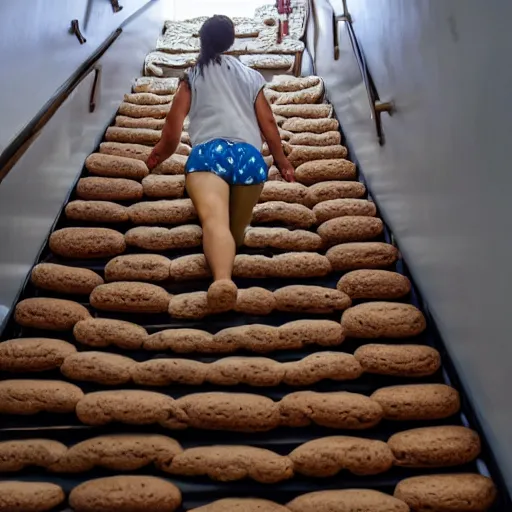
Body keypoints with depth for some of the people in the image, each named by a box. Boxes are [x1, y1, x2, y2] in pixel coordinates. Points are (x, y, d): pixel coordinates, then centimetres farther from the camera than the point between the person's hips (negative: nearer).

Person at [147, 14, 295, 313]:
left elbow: (174, 124, 17)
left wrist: (160, 153, 36)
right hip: (249, 155, 3)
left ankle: (222, 279, -51)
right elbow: (268, 122, 24)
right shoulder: (251, 75, 26)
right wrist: (282, 160, 36)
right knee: (236, 228, 14)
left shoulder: (193, 77, 23)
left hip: (208, 152, -3)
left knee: (214, 219, -28)